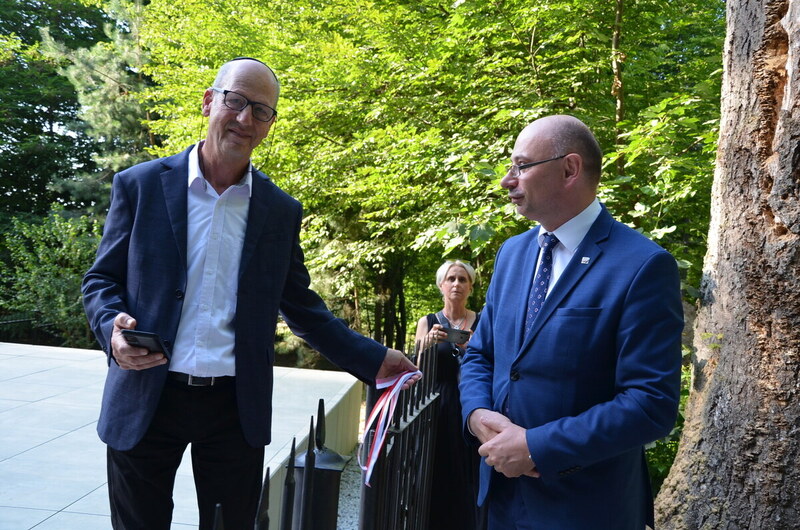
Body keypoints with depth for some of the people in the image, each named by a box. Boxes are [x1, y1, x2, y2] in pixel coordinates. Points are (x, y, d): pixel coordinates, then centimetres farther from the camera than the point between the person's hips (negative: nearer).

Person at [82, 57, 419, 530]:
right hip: (146, 401, -1)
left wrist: (373, 358, 2)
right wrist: (113, 328, -17)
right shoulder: (141, 185, 0)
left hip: (237, 408, 1)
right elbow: (102, 279, 5)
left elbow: (302, 307, 11)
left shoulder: (282, 212, 5)